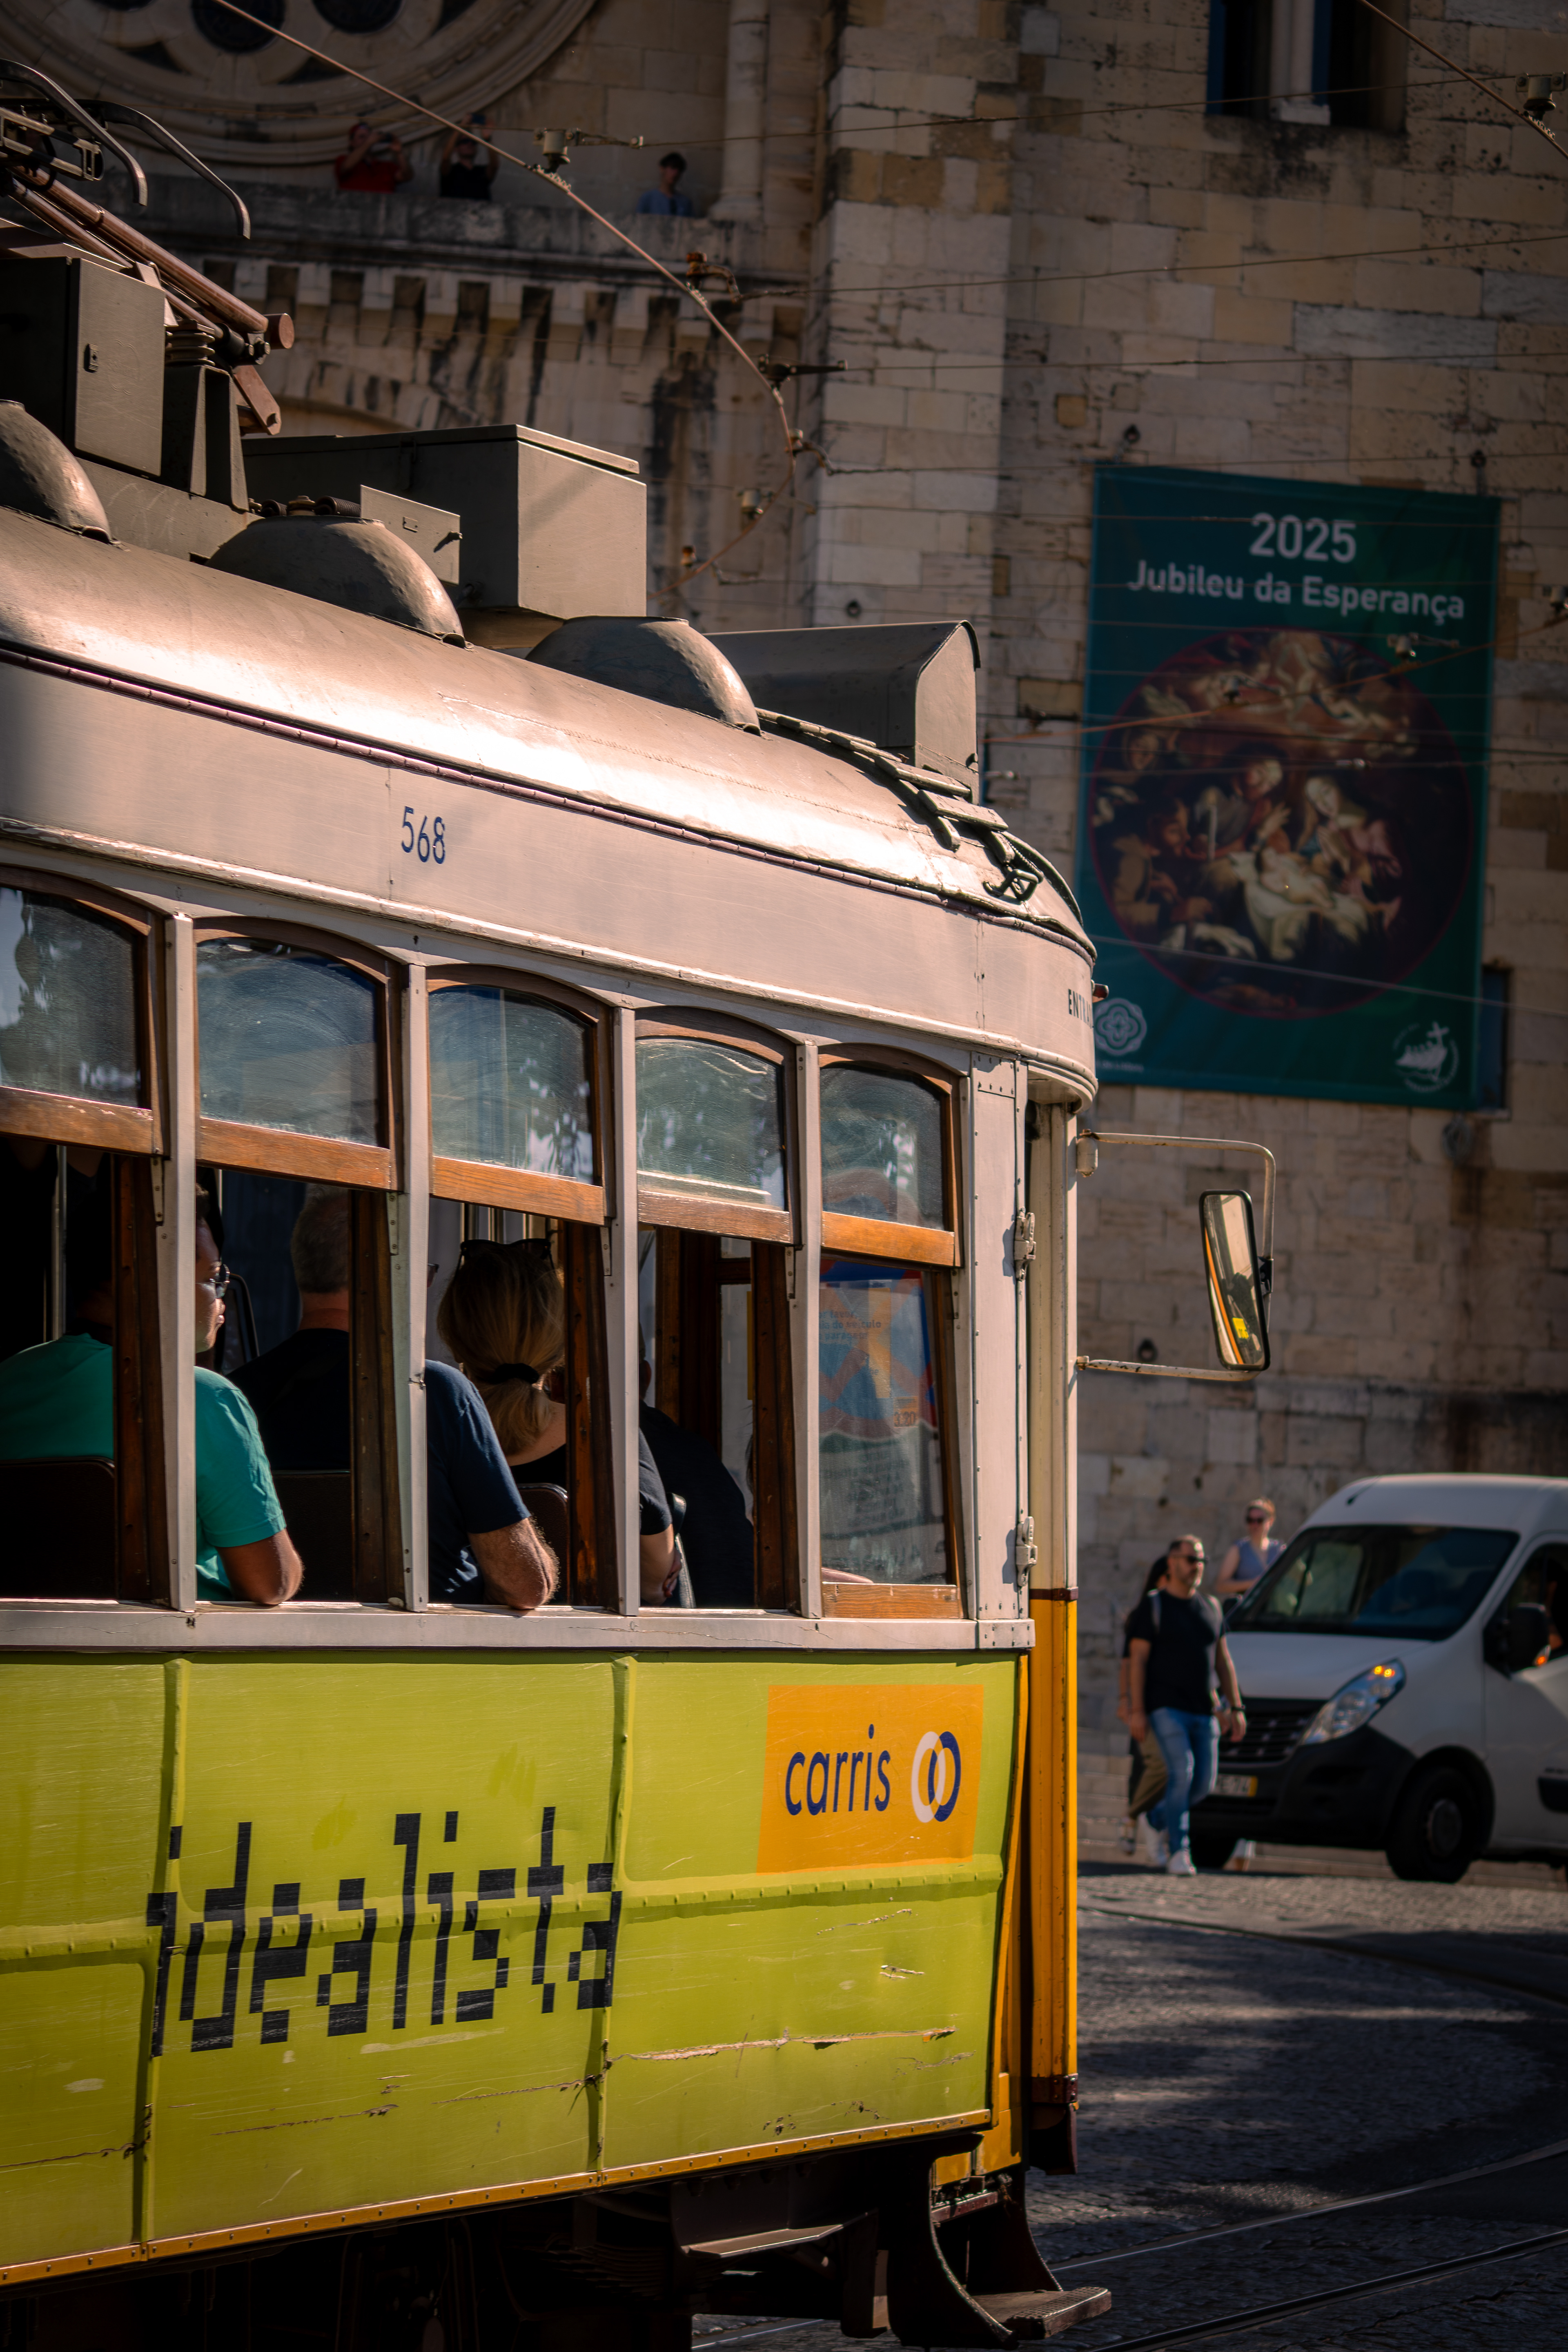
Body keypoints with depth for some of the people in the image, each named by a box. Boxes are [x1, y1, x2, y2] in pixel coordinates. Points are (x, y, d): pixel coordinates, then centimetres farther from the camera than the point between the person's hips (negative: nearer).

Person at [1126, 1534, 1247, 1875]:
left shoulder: (1210, 1607, 14)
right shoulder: (1153, 1607, -2)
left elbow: (1223, 1660, 16)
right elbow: (1137, 1659, -6)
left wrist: (1236, 1707, 10)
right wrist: (1136, 1710, -14)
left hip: (1202, 1711, 6)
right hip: (1166, 1706, -6)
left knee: (1204, 1783, 4)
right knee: (1181, 1772, -19)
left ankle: (1158, 1818, 30)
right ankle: (1178, 1852, -14)